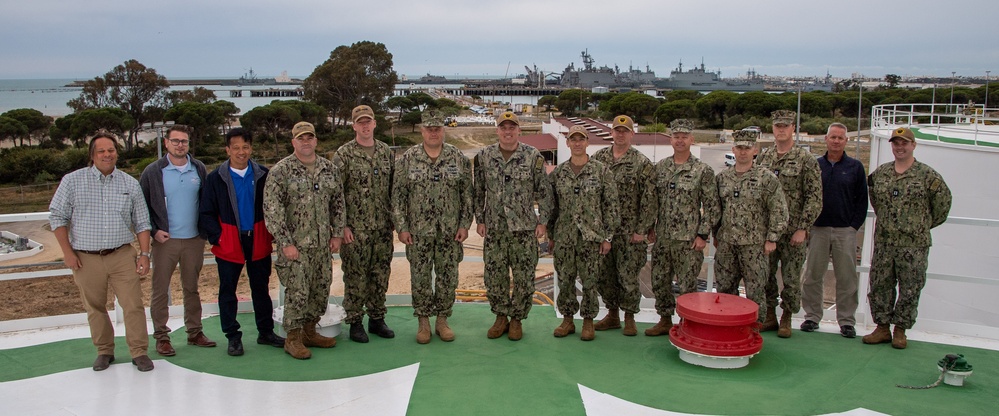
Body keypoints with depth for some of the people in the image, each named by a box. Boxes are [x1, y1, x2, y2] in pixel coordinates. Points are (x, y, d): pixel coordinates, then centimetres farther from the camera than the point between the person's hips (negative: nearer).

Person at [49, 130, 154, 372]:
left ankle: (139, 352, 6)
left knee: (133, 305, -4)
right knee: (95, 308, 9)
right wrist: (67, 252, -4)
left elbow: (141, 223, 8)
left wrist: (144, 254, 1)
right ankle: (104, 351, 24)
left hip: (122, 256, 0)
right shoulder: (72, 181, 1)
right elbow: (57, 216, 2)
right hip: (86, 259, 0)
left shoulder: (130, 184, 6)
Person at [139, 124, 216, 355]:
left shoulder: (199, 169, 4)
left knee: (192, 288, 12)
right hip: (165, 240, -2)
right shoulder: (153, 172, -2)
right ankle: (161, 337, 12)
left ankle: (194, 332, 22)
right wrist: (153, 231, -9)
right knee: (160, 290, 3)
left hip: (194, 239, 2)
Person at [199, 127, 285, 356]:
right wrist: (218, 237, -11)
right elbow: (206, 214, -2)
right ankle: (233, 337, 20)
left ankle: (266, 332, 25)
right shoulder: (215, 178, -3)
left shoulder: (263, 175, -2)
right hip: (229, 244, -1)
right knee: (227, 291, 7)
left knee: (261, 289, 12)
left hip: (259, 242, 1)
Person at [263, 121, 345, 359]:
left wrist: (337, 233, 7)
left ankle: (309, 332, 27)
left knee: (321, 290, 11)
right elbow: (272, 210, -11)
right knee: (297, 292, -4)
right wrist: (285, 242, -15)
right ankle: (293, 338, 11)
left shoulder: (330, 169, 7)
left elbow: (338, 203, 14)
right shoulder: (280, 171, -8)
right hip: (295, 244, -5)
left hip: (322, 243, 5)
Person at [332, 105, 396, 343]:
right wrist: (342, 225, -11)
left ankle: (377, 319, 23)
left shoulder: (386, 152, 8)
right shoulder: (344, 154, -5)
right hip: (356, 228, -4)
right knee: (356, 276, 2)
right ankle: (355, 322, 14)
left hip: (383, 227, 4)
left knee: (381, 274, 11)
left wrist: (394, 220, 9)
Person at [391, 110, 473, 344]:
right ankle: (423, 322, 19)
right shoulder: (407, 160, -1)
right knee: (420, 277, 5)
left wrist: (464, 224, -2)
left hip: (450, 232, 1)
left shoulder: (459, 158, 1)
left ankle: (442, 320, 21)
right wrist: (401, 227, -5)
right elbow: (398, 196, 0)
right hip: (418, 231, -1)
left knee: (448, 277, 7)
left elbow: (467, 194, 3)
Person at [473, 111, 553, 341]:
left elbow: (544, 191, 0)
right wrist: (479, 220, 5)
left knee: (524, 277, 3)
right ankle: (501, 317, 25)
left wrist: (543, 221, -3)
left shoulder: (533, 156, -3)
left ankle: (517, 319, 20)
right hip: (494, 228, 2)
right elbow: (478, 191, 9)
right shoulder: (484, 156, 3)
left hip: (524, 228, -2)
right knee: (494, 276, 7)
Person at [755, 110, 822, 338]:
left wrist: (802, 228, -12)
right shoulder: (764, 157, 8)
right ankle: (769, 316, 22)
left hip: (792, 231, -4)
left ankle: (786, 318, 19)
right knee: (765, 275, 8)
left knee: (791, 278, 4)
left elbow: (815, 197, -8)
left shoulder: (805, 159, -5)